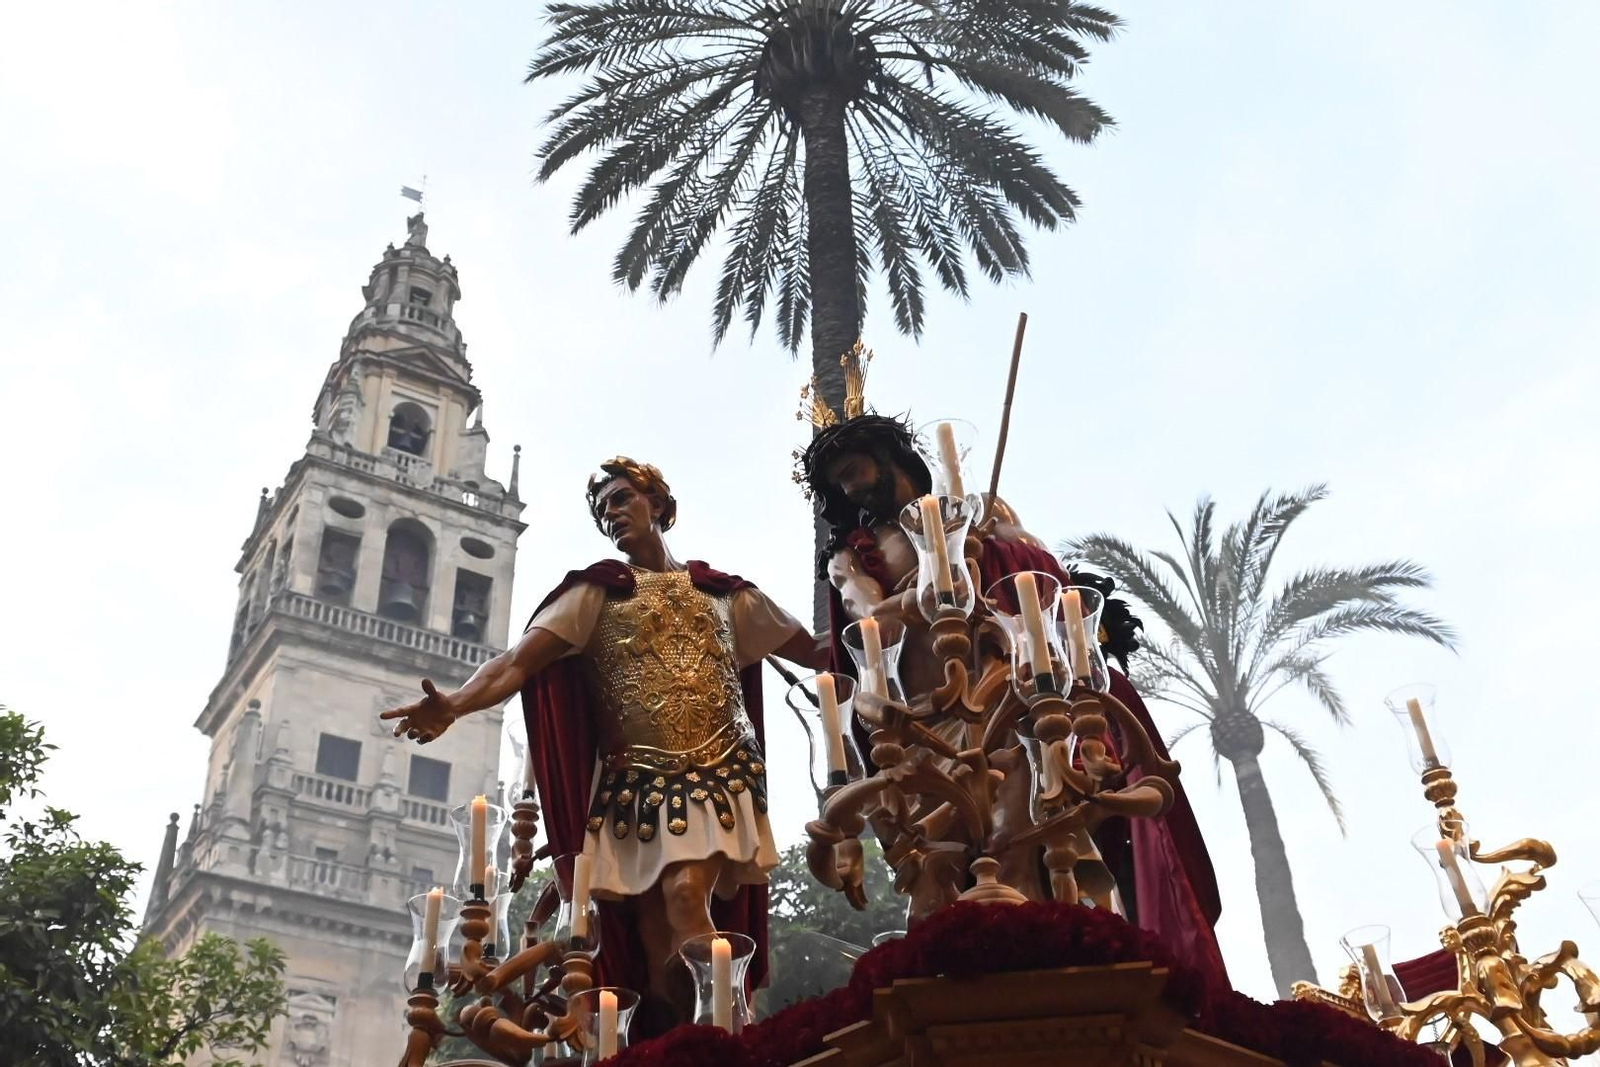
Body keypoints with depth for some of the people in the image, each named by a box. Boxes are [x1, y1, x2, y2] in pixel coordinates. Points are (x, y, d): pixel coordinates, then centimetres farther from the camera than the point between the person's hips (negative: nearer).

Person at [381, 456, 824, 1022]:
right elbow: (517, 662, -6)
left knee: (687, 896, -22)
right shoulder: (597, 590, 9)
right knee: (655, 937, -4)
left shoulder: (724, 592, 15)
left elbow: (818, 653, 19)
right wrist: (456, 702, -25)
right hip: (636, 780, 1)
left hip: (716, 770, -1)